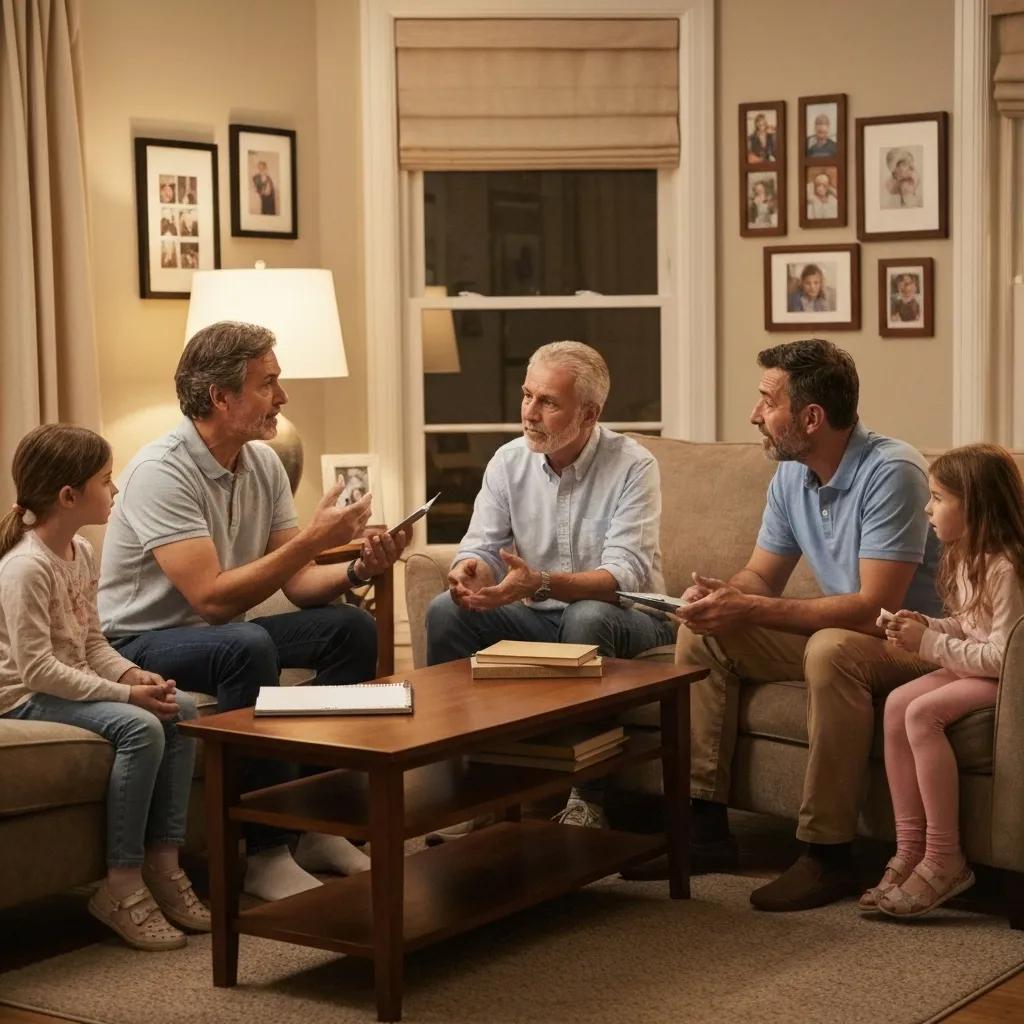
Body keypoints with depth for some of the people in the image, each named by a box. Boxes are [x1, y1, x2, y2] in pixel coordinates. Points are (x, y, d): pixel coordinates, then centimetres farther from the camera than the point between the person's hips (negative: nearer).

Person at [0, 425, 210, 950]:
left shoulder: (81, 553, 9)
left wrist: (129, 673, -7)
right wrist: (122, 694, -26)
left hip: (69, 685, 10)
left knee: (182, 711, -4)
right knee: (139, 727, -28)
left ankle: (162, 863, -1)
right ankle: (121, 885, -19)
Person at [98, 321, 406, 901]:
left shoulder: (263, 463, 2)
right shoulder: (162, 472, -24)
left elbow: (297, 582, 1)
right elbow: (211, 597, -31)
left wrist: (358, 571, -20)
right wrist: (313, 539, -29)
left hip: (220, 635, 8)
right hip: (141, 645, -8)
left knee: (353, 627, -8)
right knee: (247, 647, -36)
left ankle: (321, 827, -3)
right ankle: (267, 853, -25)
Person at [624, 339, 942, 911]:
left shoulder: (891, 473, -24)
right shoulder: (791, 476, 2)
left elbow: (875, 607, -30)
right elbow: (762, 576, 9)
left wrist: (750, 610, -30)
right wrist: (721, 595, -16)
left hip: (913, 642, -8)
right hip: (833, 630, 8)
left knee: (831, 650, -38)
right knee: (702, 632, -3)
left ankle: (828, 854, -28)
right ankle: (706, 824, -3)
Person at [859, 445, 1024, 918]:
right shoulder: (966, 558, 9)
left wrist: (930, 644, -21)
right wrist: (927, 627, 0)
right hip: (973, 666, 10)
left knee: (922, 713, -27)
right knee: (897, 703, -10)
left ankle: (944, 859, -20)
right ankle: (909, 848, -10)